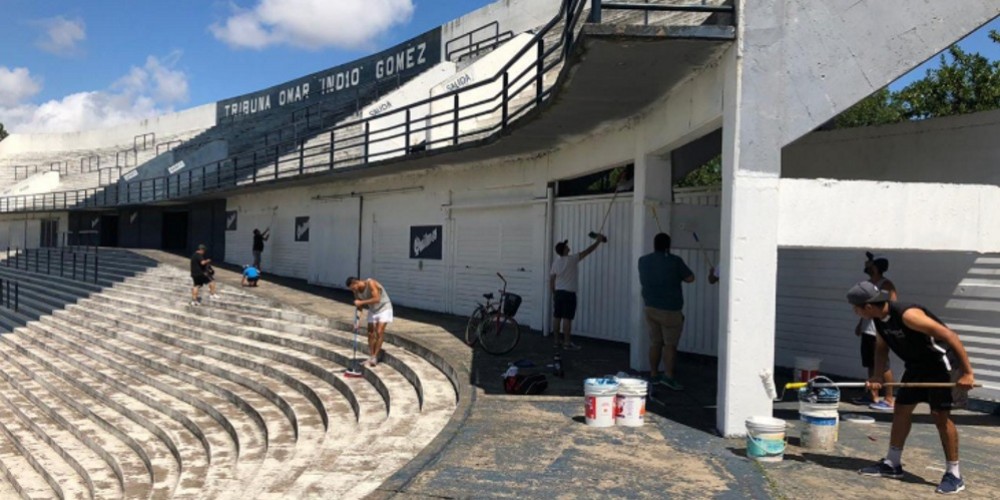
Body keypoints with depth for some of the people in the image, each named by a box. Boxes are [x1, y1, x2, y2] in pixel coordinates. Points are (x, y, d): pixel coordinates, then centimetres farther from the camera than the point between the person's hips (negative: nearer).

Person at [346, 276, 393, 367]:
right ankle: (371, 357, 7)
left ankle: (375, 357, -10)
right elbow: (359, 306, 3)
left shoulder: (370, 283, -27)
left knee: (379, 332, -14)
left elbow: (377, 299, -35)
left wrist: (361, 302, -34)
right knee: (371, 333, 1)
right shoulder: (357, 291, -6)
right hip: (372, 310, 7)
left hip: (383, 308, -7)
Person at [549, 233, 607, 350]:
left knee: (556, 317, 8)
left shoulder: (555, 262, 6)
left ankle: (556, 341, 14)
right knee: (567, 318, -5)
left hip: (558, 292, 7)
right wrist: (598, 241, 5)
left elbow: (551, 280, 8)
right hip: (569, 293, -7)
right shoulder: (572, 260, -13)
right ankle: (567, 343, -2)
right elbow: (588, 251, -7)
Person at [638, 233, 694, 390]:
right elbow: (690, 278, -6)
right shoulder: (674, 261, -11)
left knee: (655, 342, 12)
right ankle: (668, 375, -10)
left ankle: (654, 375, 15)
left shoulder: (643, 261, 5)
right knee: (670, 343, -2)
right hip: (670, 310, -5)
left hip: (650, 308, 5)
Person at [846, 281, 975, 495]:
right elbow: (882, 347, 8)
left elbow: (949, 335, -31)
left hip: (941, 363, -9)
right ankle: (892, 464, 18)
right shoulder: (879, 319, -6)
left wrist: (967, 372, -30)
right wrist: (878, 375, -8)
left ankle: (954, 475, 3)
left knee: (940, 415, -9)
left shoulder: (907, 315, -32)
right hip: (917, 364, 9)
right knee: (901, 409, 8)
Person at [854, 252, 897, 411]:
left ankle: (890, 400, 1)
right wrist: (860, 323, 23)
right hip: (867, 331, 9)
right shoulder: (869, 283, 14)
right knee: (871, 364, 14)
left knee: (883, 366, -4)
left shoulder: (886, 285, -14)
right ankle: (872, 395, 23)